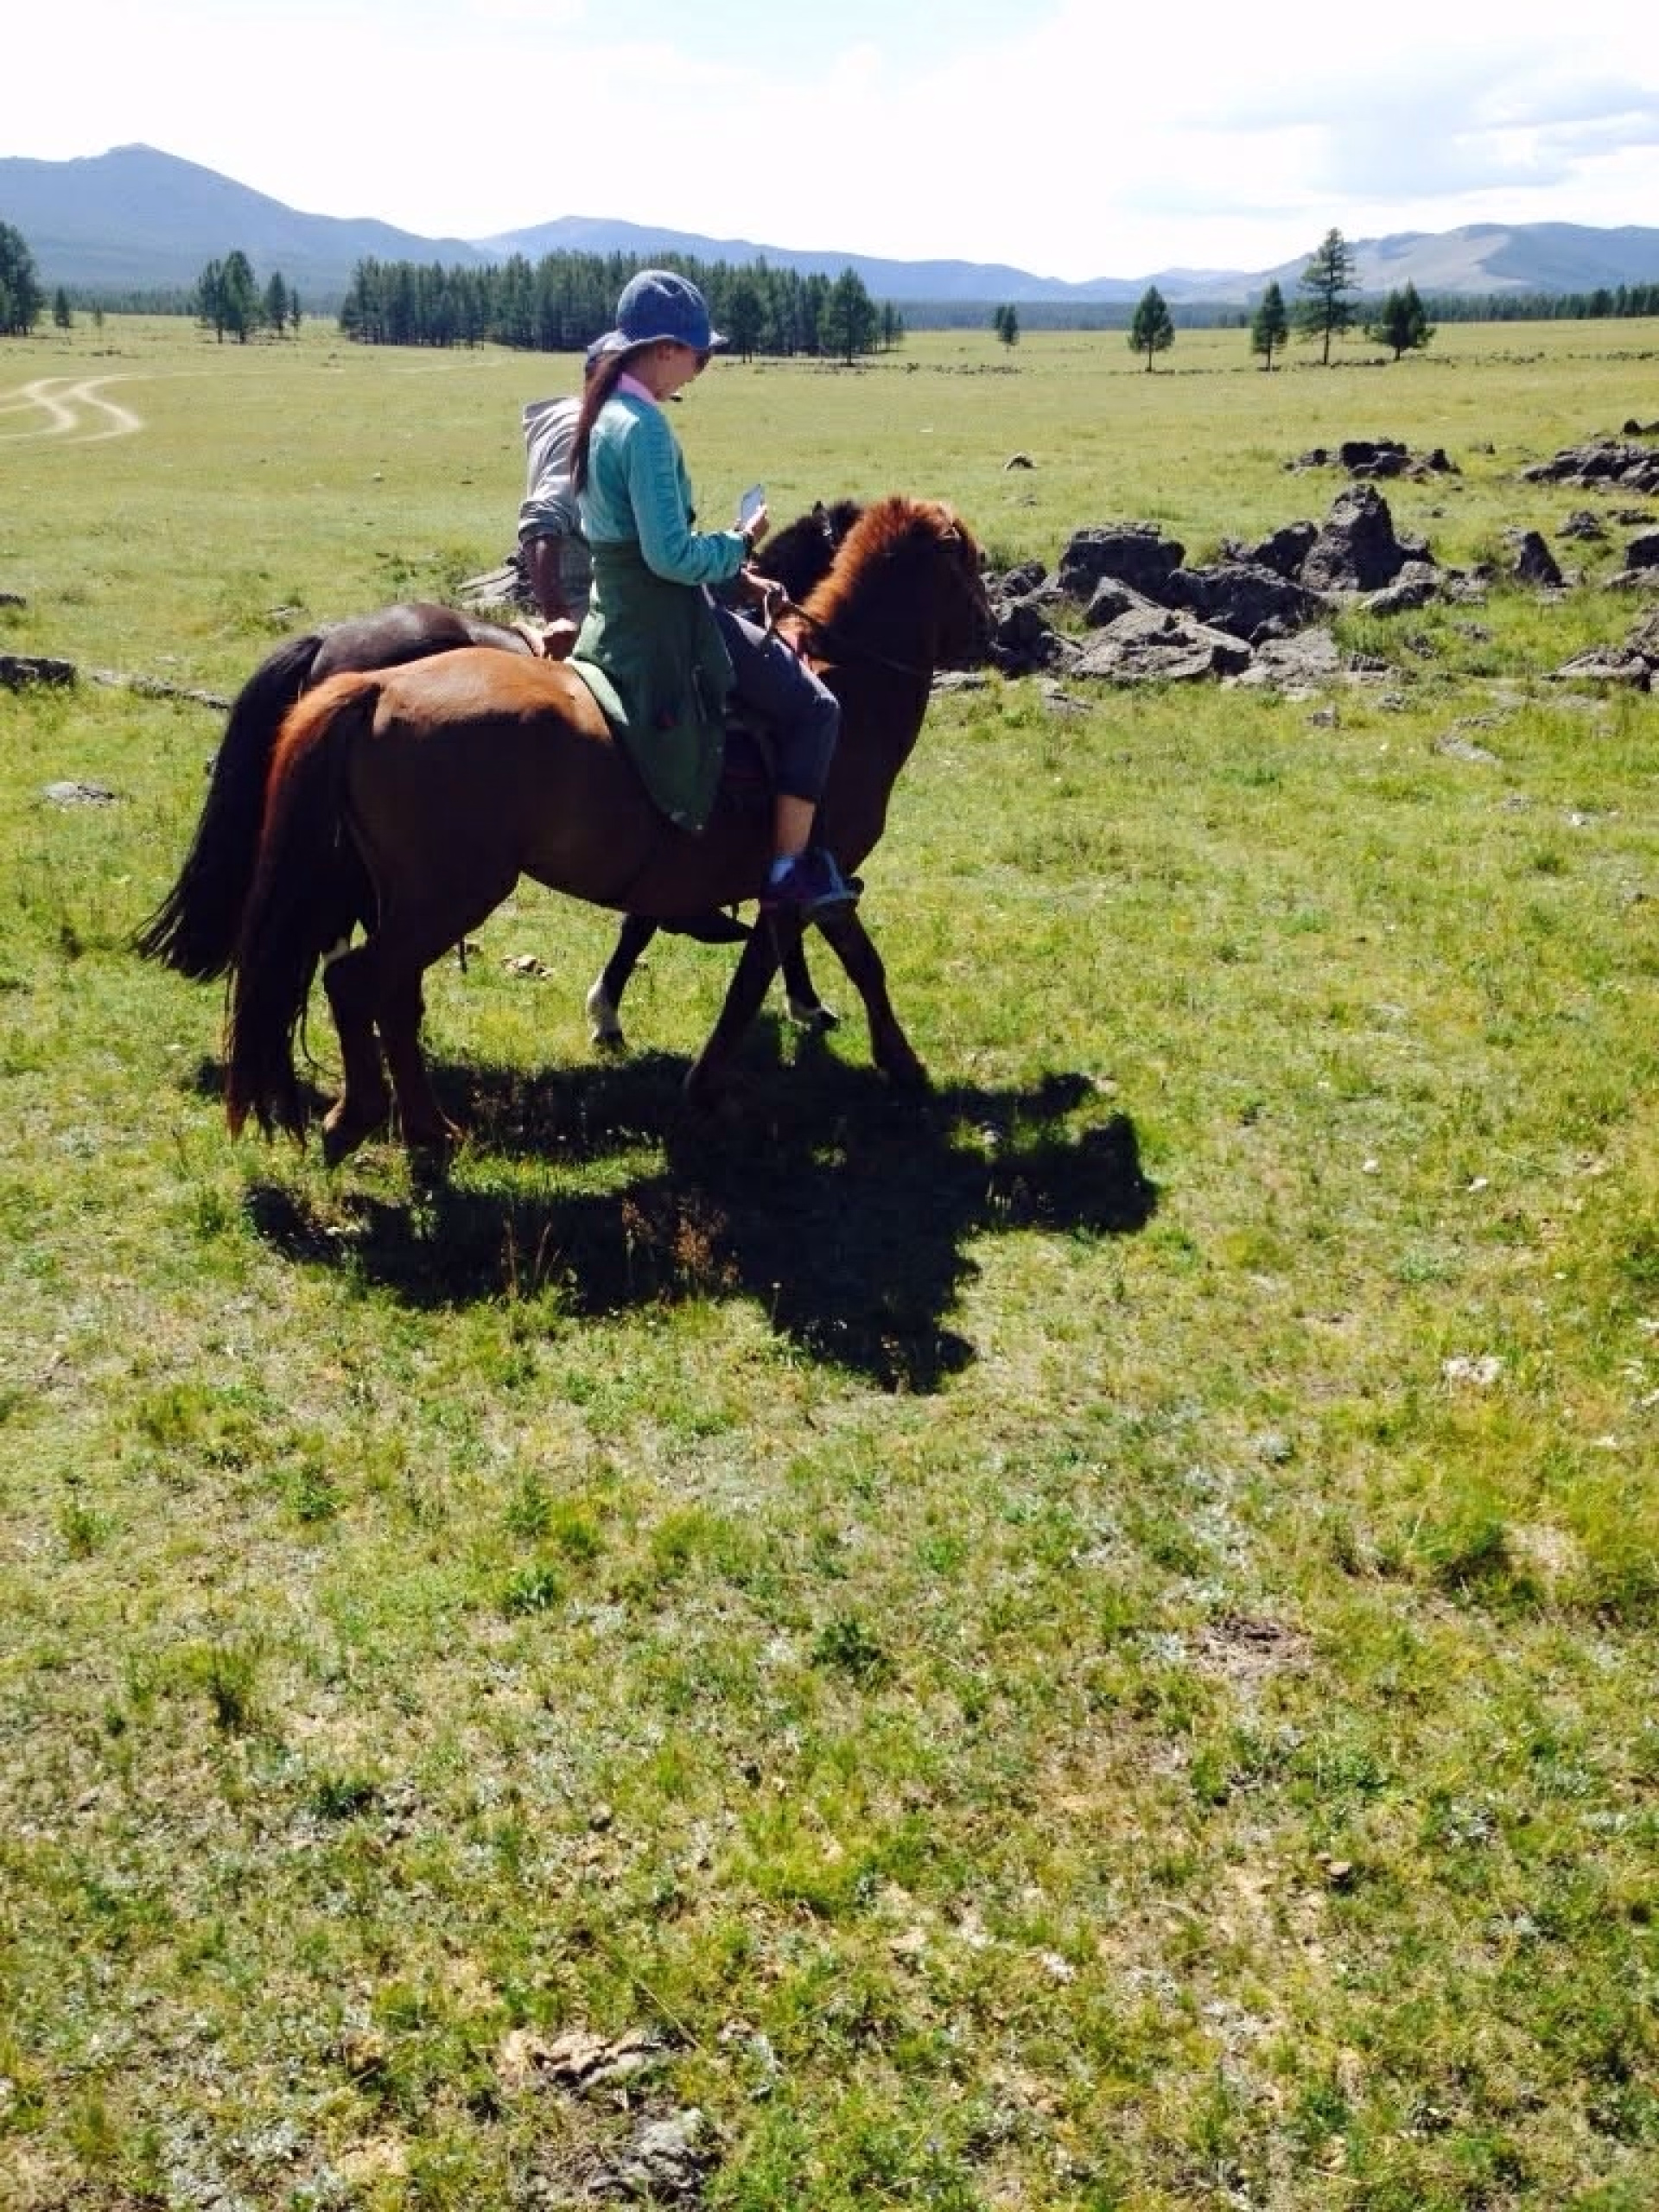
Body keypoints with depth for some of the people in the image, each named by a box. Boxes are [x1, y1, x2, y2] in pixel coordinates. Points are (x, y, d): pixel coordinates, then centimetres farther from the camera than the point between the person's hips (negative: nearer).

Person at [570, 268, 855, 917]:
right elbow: (671, 554, -27)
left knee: (784, 667, 29)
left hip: (623, 617, 10)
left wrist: (733, 572, 12)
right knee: (813, 707, 1)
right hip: (665, 622, -10)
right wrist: (739, 544, -10)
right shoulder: (645, 427, -21)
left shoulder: (603, 415, 10)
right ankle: (790, 871, 2)